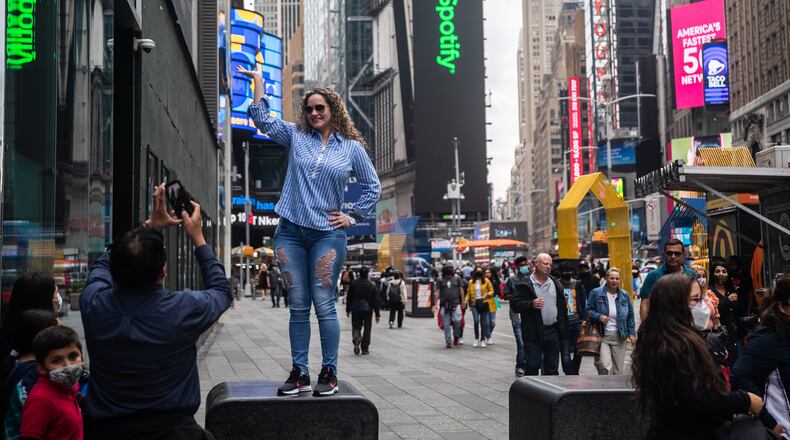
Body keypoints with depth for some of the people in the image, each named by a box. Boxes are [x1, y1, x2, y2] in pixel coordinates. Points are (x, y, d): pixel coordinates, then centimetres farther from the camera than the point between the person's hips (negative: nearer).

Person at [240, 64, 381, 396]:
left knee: (324, 305, -5)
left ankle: (329, 373, 2)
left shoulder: (352, 147, 8)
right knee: (297, 307, 5)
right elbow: (262, 118, 8)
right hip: (290, 232, 2)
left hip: (327, 235, -2)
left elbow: (372, 187, 14)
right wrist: (258, 80, 7)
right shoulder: (296, 136, 12)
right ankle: (299, 370, 10)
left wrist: (353, 217, 7)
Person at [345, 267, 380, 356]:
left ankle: (356, 339, -20)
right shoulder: (372, 285, -5)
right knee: (367, 329, 9)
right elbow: (375, 300, -4)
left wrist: (348, 310, 13)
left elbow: (349, 298, 4)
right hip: (367, 309, -1)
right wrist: (377, 314, 0)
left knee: (356, 327, 10)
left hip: (355, 309, 1)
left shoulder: (353, 283, -1)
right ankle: (365, 349, 11)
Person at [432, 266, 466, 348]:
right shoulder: (440, 280, 5)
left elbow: (461, 290, 12)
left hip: (455, 303, 0)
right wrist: (435, 304, -4)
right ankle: (448, 341, 11)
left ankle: (456, 336, 12)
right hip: (444, 305, 0)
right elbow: (437, 292, 2)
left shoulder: (457, 278, 7)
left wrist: (463, 301, 9)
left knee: (457, 321, -15)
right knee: (446, 324, 1)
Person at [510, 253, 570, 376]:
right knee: (532, 365, -2)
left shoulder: (556, 283, 12)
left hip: (553, 330, 5)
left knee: (552, 367, 10)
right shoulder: (525, 283, -5)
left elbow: (562, 306, 15)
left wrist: (563, 329, 10)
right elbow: (515, 304, -10)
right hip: (533, 333, -5)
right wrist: (531, 304, -26)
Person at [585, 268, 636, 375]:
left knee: (619, 369, 8)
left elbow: (630, 316, 13)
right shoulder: (596, 293, -3)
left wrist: (632, 334, 6)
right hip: (602, 336, -3)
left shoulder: (625, 295, 7)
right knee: (605, 367, -20)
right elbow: (587, 311, 1)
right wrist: (599, 316, -18)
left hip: (619, 337, 3)